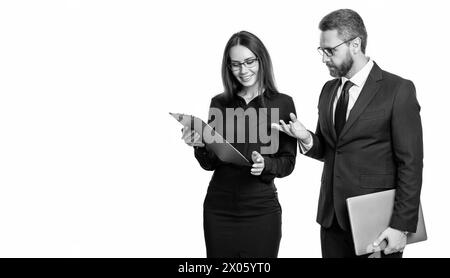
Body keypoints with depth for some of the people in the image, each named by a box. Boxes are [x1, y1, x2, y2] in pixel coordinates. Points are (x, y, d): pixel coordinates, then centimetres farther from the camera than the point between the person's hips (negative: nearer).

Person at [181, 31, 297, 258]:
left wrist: (265, 164, -21)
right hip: (218, 210, 2)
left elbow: (288, 162, -2)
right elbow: (210, 163, 5)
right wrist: (200, 145, -15)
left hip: (261, 211, -2)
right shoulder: (219, 103, 4)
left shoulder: (282, 103, -3)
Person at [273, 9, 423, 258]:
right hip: (332, 216, 6)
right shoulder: (328, 90, 10)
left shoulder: (398, 90, -9)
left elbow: (411, 164, -10)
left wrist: (401, 226, -13)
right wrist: (307, 140, -6)